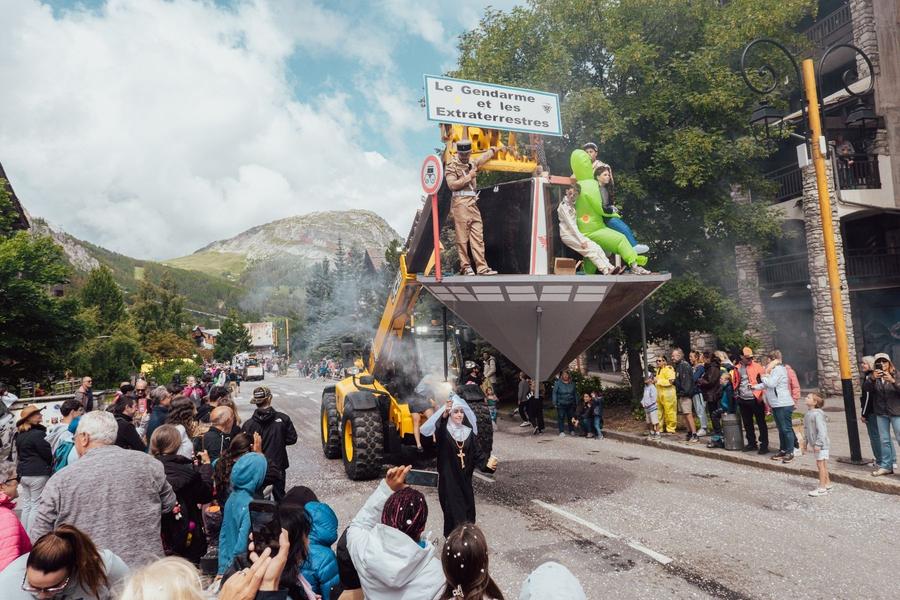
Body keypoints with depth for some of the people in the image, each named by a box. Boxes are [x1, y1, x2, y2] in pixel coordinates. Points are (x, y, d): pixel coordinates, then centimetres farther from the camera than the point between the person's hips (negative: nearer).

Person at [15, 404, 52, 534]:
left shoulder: (19, 435, 8)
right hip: (38, 474, -8)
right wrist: (51, 466, 7)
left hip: (23, 473, 8)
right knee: (36, 506, -1)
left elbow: (19, 454, 17)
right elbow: (48, 454, -11)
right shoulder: (38, 434, -17)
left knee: (26, 506, 15)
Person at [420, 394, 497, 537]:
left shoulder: (469, 432, 5)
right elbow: (438, 430, -32)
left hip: (465, 479, 4)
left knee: (467, 510, 7)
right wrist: (444, 414, -50)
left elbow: (477, 453, 0)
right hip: (448, 479, -4)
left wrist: (487, 463, -20)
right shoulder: (443, 431, -8)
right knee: (453, 510, -4)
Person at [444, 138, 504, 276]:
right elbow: (452, 184, -13)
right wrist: (468, 177, -8)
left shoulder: (472, 164, 22)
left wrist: (496, 149, 52)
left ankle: (482, 267, -1)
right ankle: (465, 266, 1)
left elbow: (483, 157, 42)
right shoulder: (451, 166, 0)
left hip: (473, 204, 7)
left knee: (478, 236, 1)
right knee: (462, 238, -6)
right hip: (460, 204, -7)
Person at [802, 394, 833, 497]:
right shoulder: (808, 414, 8)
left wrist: (818, 443, -23)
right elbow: (806, 429, 17)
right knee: (822, 465, 18)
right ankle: (828, 484, 30)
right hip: (815, 443, 9)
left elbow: (821, 430, -23)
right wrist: (805, 441, 20)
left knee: (820, 464, -3)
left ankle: (822, 488, 4)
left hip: (821, 443, -9)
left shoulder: (817, 414, -21)